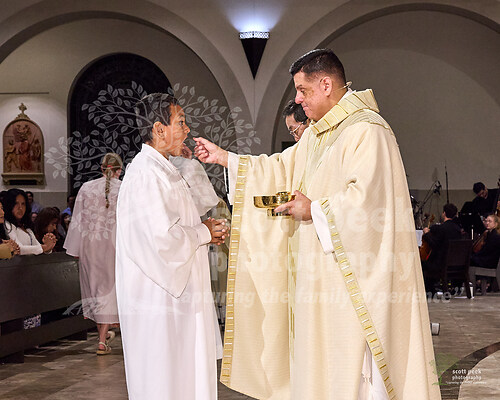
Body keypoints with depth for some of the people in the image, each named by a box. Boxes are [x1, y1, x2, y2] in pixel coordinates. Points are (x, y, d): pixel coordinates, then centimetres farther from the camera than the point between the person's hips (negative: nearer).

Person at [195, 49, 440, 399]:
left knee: (351, 356, -5)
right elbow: (282, 169, 23)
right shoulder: (319, 133, 16)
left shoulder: (366, 130, -15)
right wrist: (224, 158, 19)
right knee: (317, 352, 13)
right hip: (321, 271, 10)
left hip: (352, 273, -10)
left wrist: (315, 210, -14)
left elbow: (367, 196, -24)